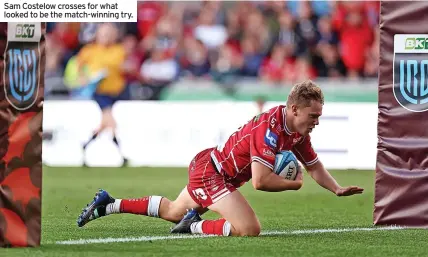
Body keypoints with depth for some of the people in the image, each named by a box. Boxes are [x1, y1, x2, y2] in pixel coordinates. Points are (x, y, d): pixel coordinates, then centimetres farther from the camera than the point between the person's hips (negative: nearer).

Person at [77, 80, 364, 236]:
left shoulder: (298, 130, -1)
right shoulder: (270, 128, -30)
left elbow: (315, 167, 13)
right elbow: (260, 180, -34)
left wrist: (338, 189, -3)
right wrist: (294, 184, -19)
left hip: (206, 167, 10)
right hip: (210, 173, -10)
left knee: (174, 212, 30)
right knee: (249, 229, -26)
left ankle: (108, 204, 32)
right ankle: (195, 226, -7)